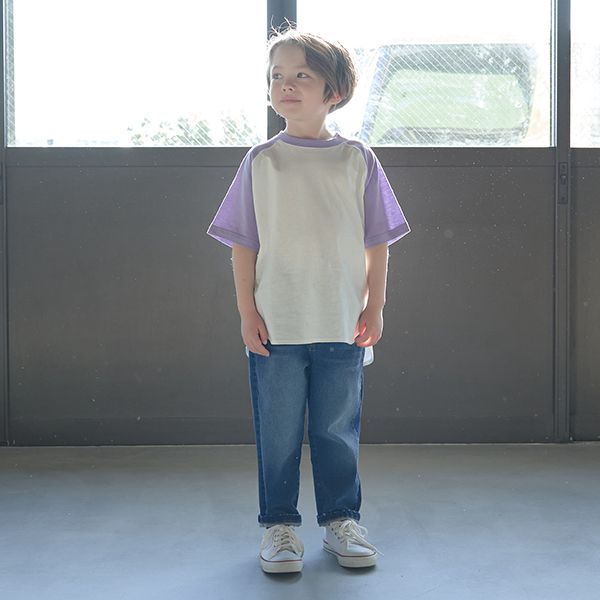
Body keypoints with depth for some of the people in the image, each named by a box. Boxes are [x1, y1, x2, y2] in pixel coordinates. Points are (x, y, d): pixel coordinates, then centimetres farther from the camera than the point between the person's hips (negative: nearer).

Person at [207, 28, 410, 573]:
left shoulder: (358, 160, 2)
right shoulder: (260, 162, 1)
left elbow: (377, 243, 5)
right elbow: (244, 245, 2)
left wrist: (374, 307, 0)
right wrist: (248, 312, -4)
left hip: (342, 325, 0)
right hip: (275, 324, 0)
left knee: (338, 430, 10)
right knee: (277, 433, 7)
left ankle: (342, 520, 26)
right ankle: (279, 526, 21)